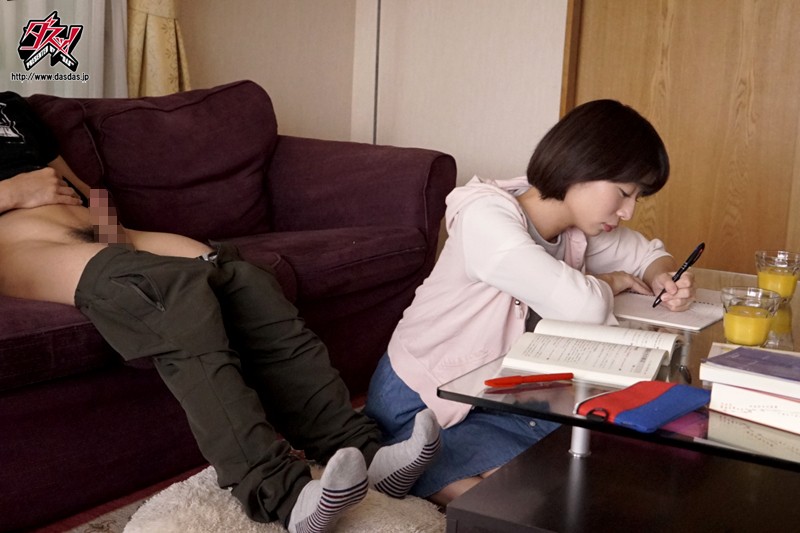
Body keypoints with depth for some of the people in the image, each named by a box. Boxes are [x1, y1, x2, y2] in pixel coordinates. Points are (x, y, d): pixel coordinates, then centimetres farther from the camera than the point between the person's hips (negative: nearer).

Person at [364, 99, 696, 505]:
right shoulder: (486, 216, -26)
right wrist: (611, 282, -12)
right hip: (421, 407, -8)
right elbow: (583, 308, -36)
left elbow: (647, 253, 16)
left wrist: (663, 278, -9)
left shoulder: (575, 227, -3)